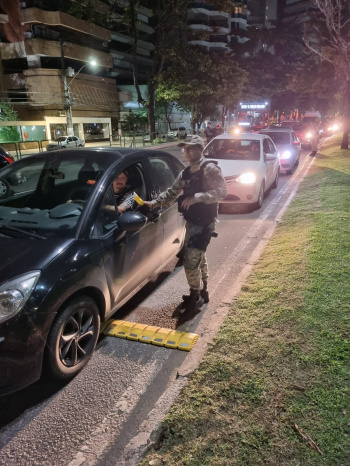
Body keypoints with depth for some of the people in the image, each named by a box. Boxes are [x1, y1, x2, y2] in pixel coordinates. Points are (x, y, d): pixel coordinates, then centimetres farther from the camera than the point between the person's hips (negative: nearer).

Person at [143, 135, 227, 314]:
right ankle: (202, 292, 34)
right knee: (199, 259, 18)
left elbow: (222, 191, -22)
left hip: (204, 223, -8)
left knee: (191, 262, -9)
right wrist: (153, 203, 2)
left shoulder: (209, 168, -12)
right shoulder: (185, 173, 12)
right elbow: (172, 192, 15)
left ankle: (195, 296, 11)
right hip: (191, 222, 8)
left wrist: (197, 197, -29)